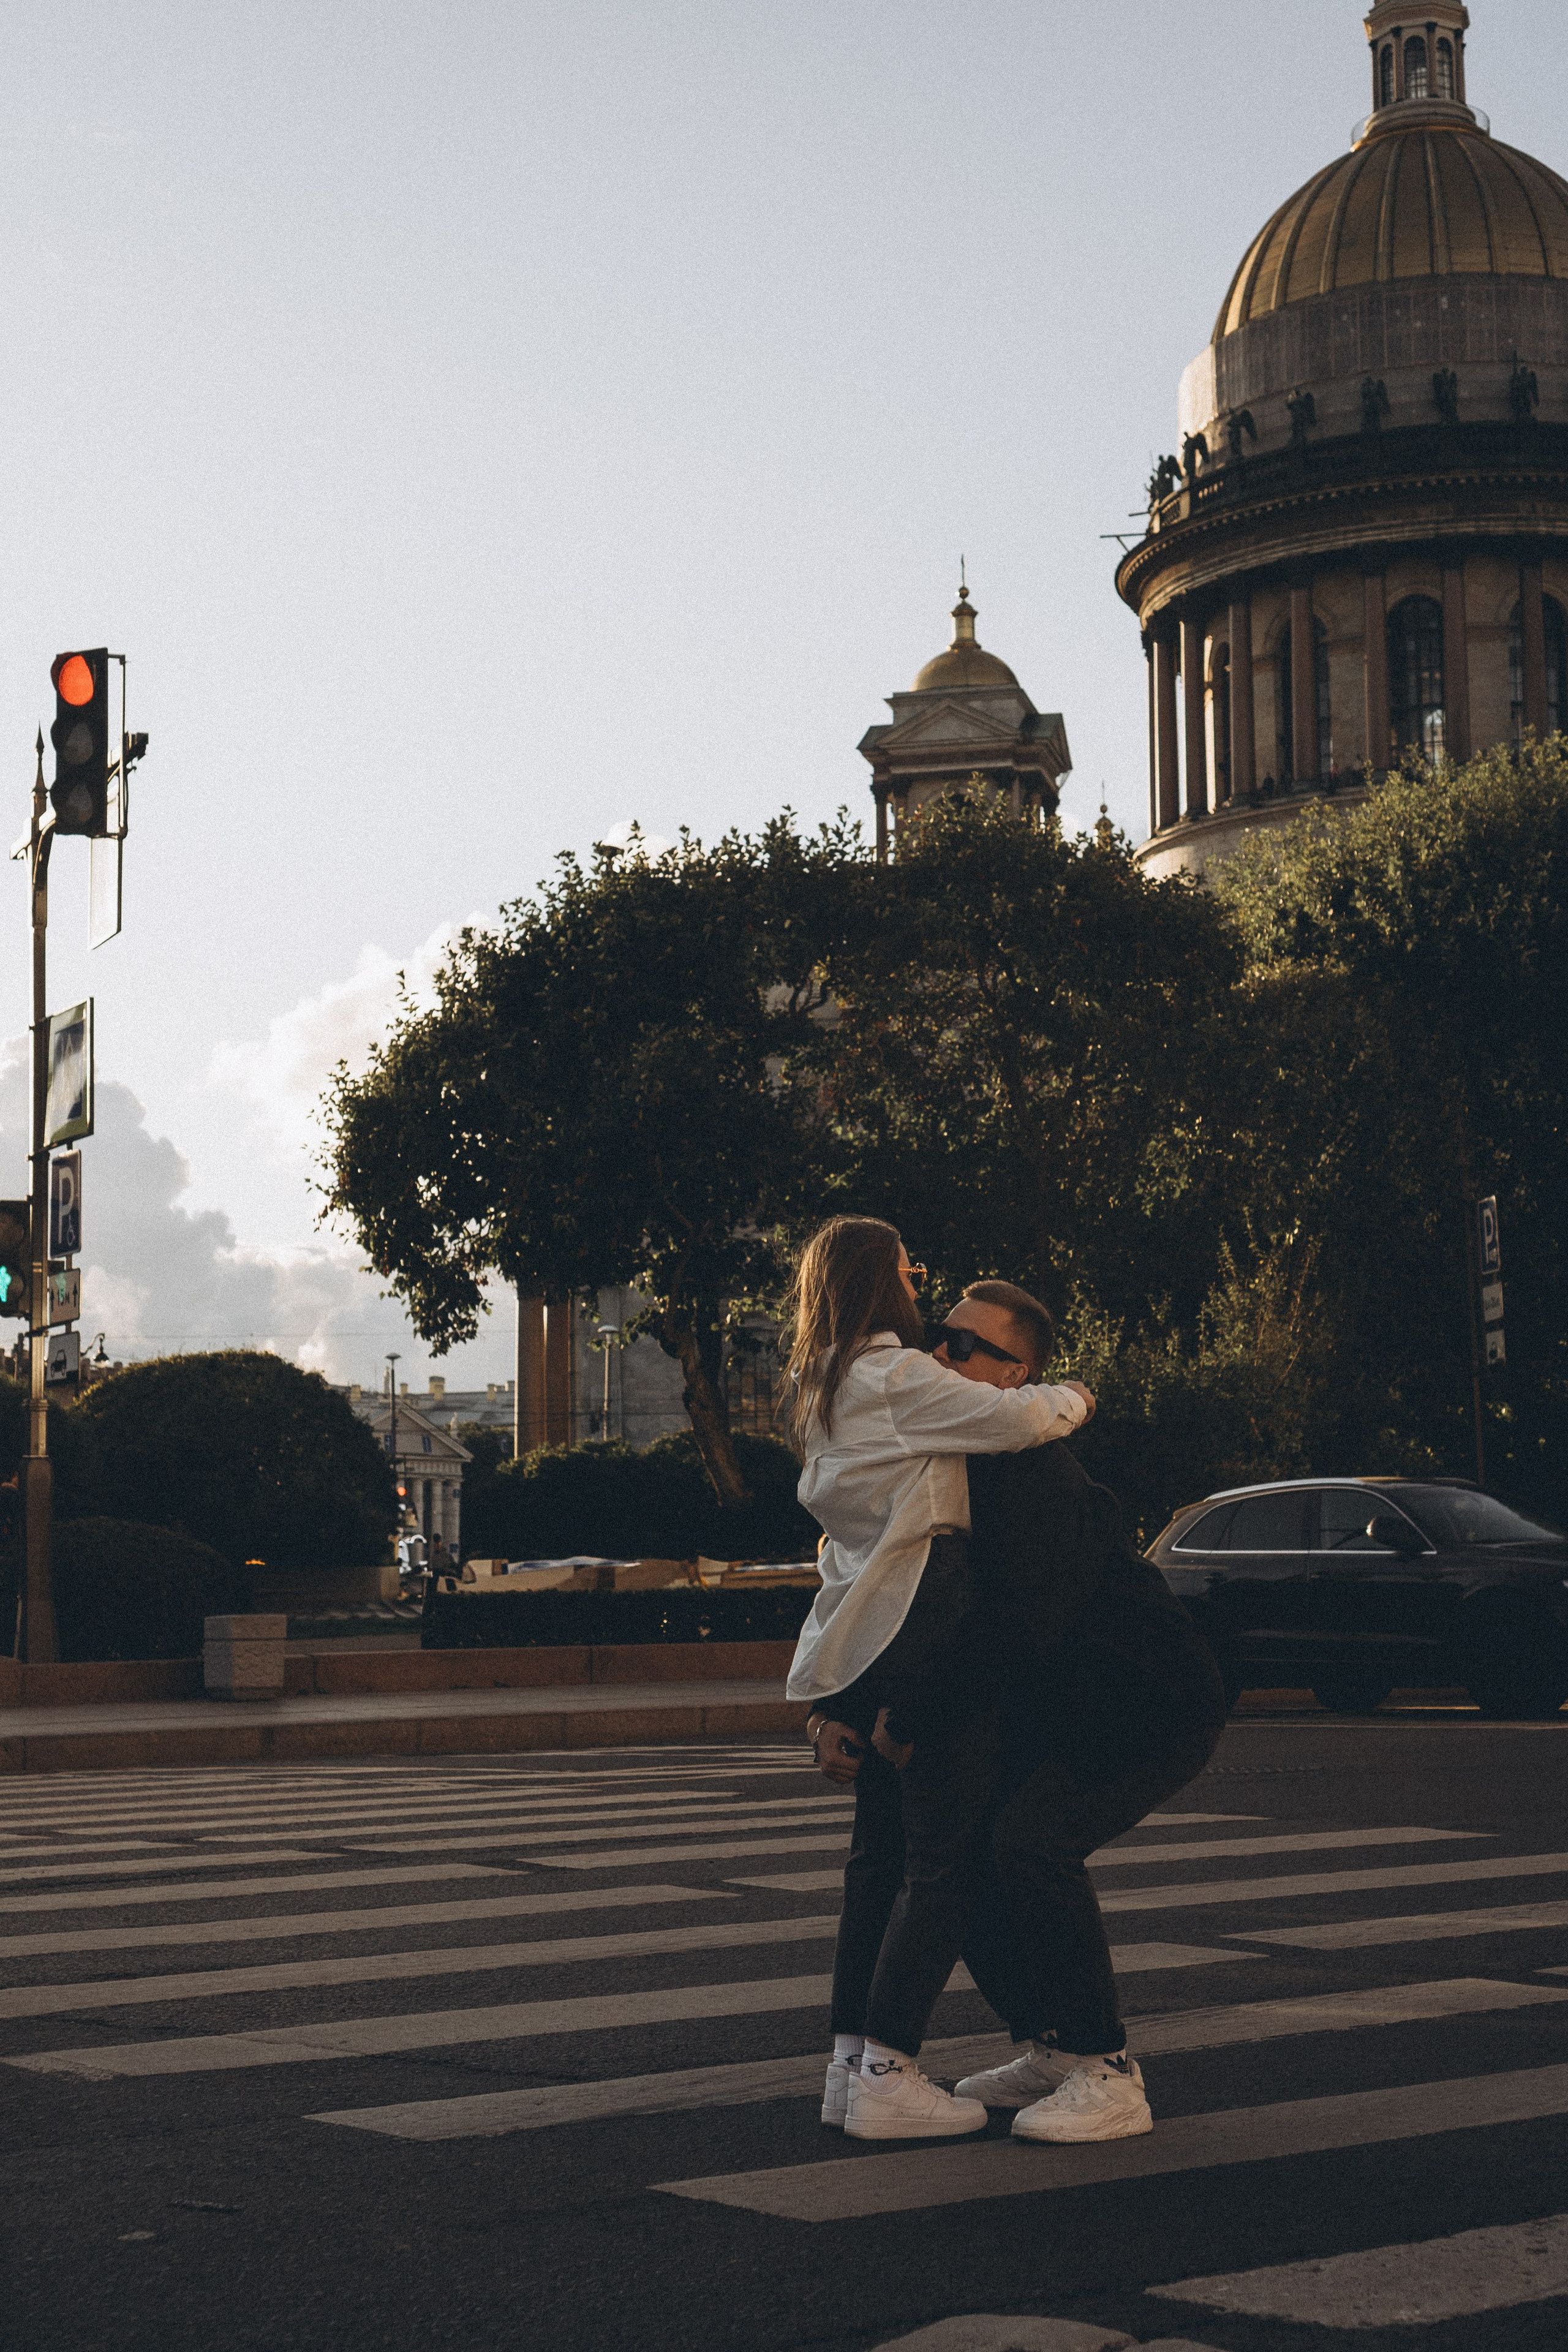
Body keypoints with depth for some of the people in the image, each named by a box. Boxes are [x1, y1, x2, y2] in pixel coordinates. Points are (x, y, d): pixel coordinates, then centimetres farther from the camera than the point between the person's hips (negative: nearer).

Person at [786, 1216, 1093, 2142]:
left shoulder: (826, 1391, 20)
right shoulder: (896, 1376, -9)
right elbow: (1014, 1421, -14)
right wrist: (1074, 1397, 4)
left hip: (868, 1640, 9)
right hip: (925, 1630, -9)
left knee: (883, 1850, 12)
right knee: (947, 1855, -7)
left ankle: (852, 2064, 13)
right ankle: (887, 2075, -10)